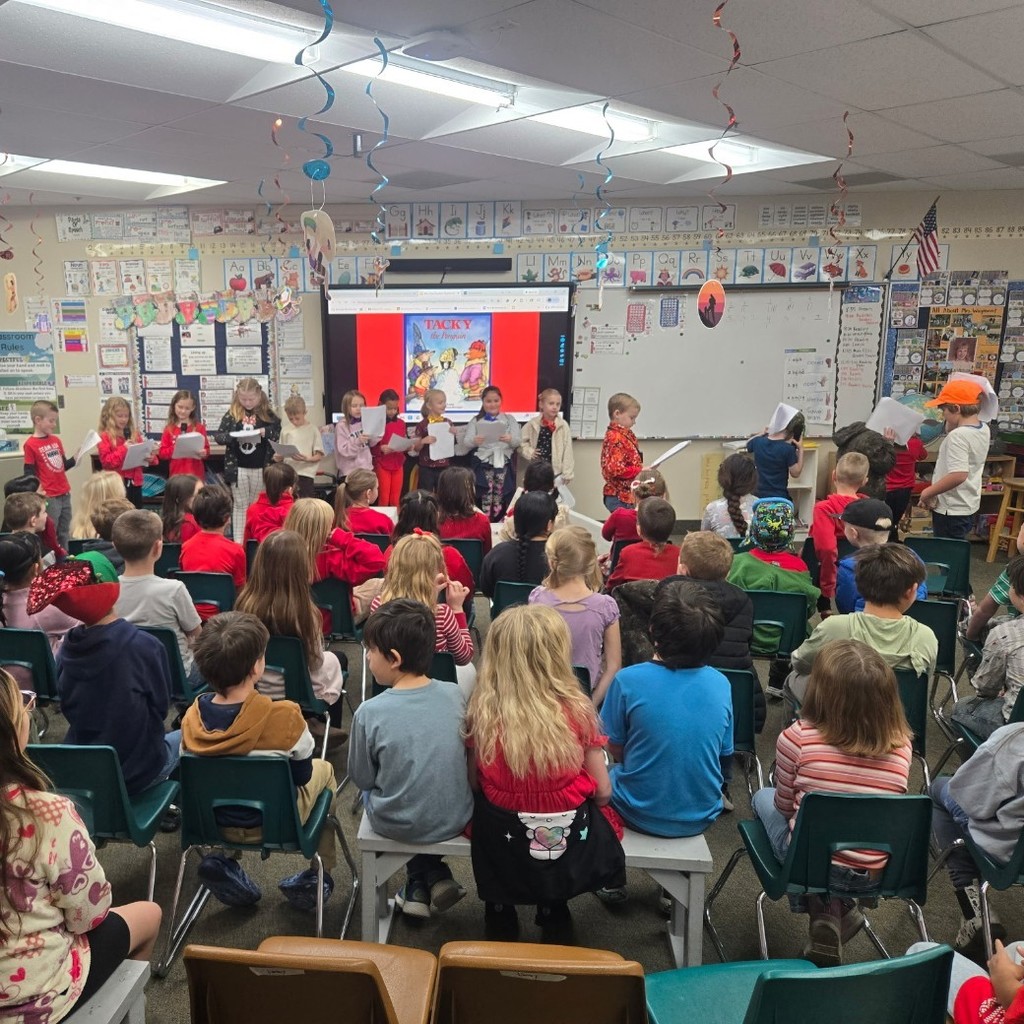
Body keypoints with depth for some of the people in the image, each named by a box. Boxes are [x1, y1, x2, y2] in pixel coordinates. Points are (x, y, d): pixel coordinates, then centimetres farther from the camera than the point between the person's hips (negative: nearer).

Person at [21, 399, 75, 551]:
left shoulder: (56, 440, 11)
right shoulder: (31, 444, -9)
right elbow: (29, 474, -10)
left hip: (65, 494, 7)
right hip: (49, 497, -7)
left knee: (64, 534, 14)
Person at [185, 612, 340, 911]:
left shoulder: (192, 716, -17)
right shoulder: (284, 717, -29)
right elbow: (302, 776, -14)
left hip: (213, 822, 4)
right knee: (323, 769, 23)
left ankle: (222, 861, 19)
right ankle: (320, 874, 27)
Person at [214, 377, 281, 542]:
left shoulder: (268, 414, -1)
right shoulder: (231, 414, -1)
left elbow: (278, 434, 4)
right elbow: (217, 436, 0)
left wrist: (267, 432, -16)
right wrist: (231, 436, -20)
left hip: (260, 467, 0)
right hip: (238, 467, 0)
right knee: (240, 505, 8)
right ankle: (237, 540, 13)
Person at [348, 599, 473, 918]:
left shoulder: (370, 712, -22)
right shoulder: (456, 696, -13)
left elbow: (361, 778, -8)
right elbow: (466, 754, 3)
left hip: (396, 826, -2)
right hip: (455, 820, 3)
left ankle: (421, 882, 23)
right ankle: (435, 878, 24)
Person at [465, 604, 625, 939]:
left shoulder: (482, 710, -14)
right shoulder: (578, 710, -15)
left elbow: (474, 783, -4)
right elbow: (602, 792, -7)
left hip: (500, 850, 1)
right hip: (570, 847, 0)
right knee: (600, 814, 29)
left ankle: (500, 908, 31)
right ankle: (554, 909, 32)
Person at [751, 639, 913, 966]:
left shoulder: (798, 737, -20)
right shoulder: (901, 745, -11)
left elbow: (784, 806, -3)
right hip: (873, 877, 4)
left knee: (763, 796, 25)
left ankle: (826, 911, 18)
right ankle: (841, 909, 23)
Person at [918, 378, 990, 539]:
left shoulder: (958, 435, -24)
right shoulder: (983, 429, 4)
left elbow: (958, 475, -32)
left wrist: (928, 492, -22)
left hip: (951, 509, -9)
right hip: (967, 505, 9)